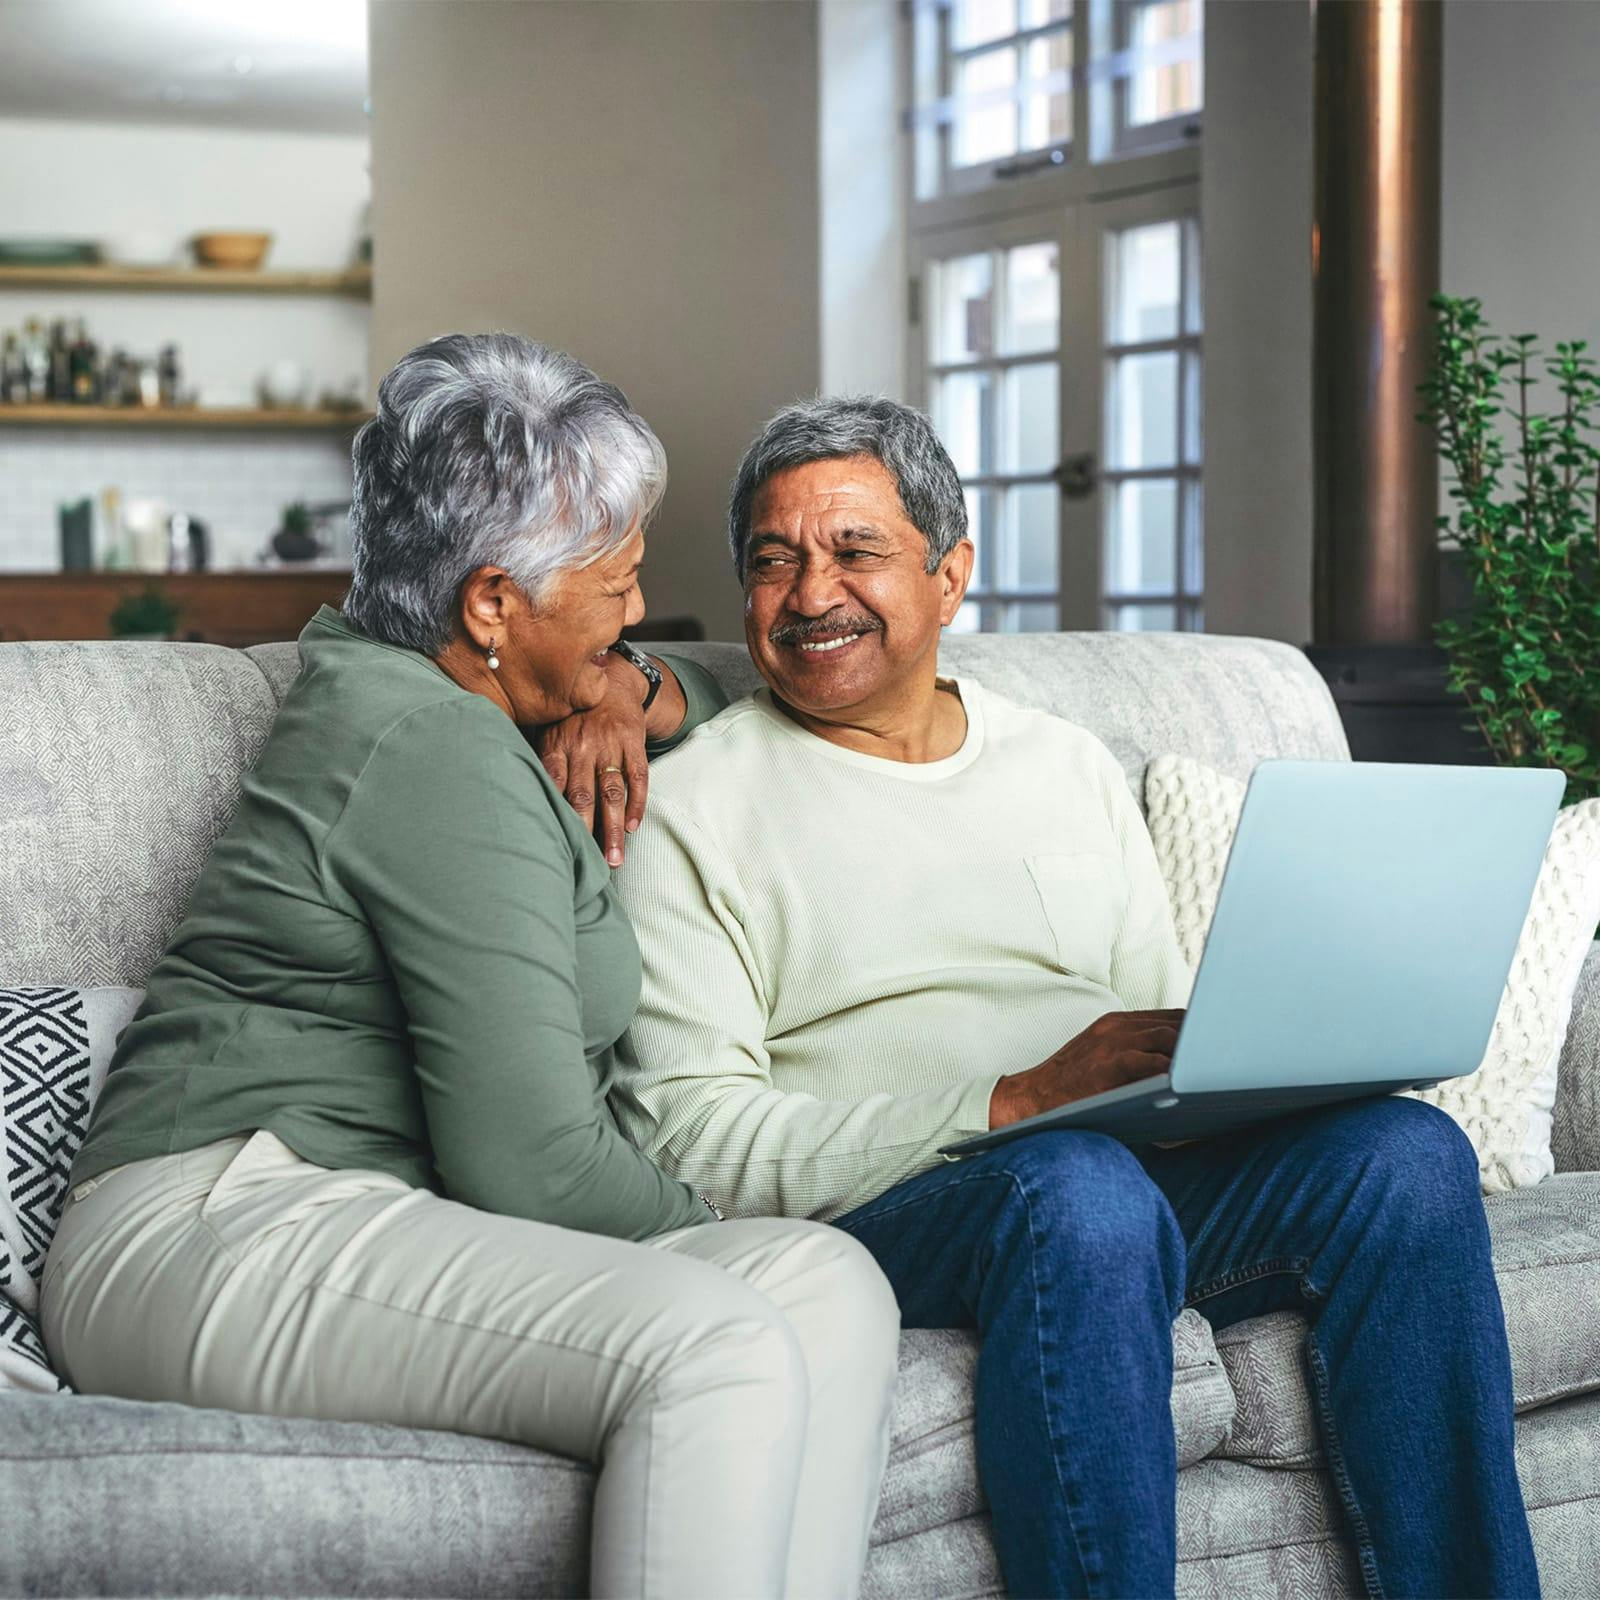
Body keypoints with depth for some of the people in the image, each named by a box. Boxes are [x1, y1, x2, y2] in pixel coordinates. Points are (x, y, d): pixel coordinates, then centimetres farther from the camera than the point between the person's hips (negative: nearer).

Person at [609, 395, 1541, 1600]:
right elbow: (694, 1141, -6)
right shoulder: (690, 810, 5)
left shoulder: (1070, 766, 22)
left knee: (1406, 1149, -22)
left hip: (1148, 1175, 5)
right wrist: (1019, 1103, -16)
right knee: (1080, 1188, -37)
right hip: (879, 1207, -5)